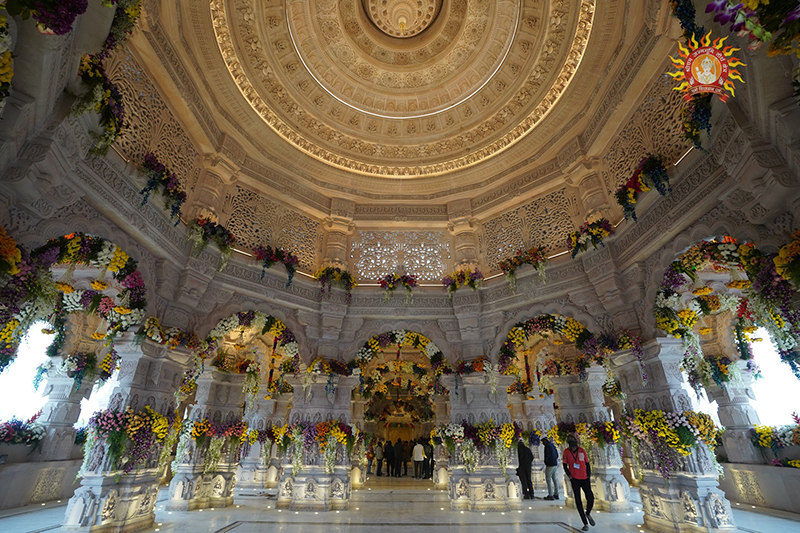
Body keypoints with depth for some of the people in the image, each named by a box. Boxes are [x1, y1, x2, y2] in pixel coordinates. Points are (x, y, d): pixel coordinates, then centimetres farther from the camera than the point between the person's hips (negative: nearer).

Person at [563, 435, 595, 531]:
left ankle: (588, 514, 29)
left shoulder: (582, 451, -2)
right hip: (574, 479, -1)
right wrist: (569, 475, -7)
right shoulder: (566, 452, -4)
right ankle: (585, 523, 15)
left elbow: (587, 464, 7)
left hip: (584, 478, 1)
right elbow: (565, 465, 4)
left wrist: (589, 476, 0)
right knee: (578, 501, 2)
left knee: (590, 498, -4)